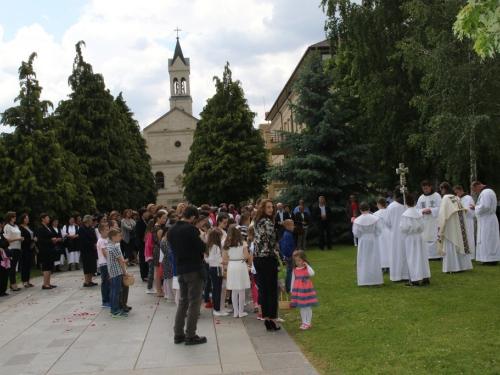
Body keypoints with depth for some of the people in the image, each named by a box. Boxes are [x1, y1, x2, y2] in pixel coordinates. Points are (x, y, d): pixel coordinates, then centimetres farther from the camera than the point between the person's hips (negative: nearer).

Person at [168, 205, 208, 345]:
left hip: (180, 269, 7)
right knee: (194, 303, 0)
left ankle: (178, 334, 17)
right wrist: (201, 239, 4)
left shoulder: (171, 229, 6)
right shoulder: (191, 229, -16)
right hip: (194, 268, -7)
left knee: (183, 301, 16)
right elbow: (202, 248, -14)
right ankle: (190, 336, 3)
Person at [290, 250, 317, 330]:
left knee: (307, 307, 2)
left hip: (306, 290, -4)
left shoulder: (307, 268, -6)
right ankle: (304, 322, 21)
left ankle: (308, 323, 10)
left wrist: (307, 265, -22)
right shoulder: (295, 270, 6)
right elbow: (293, 280, 11)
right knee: (301, 307, 12)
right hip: (298, 290, 4)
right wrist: (292, 290, 11)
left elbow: (312, 273, -27)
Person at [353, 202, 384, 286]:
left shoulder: (357, 220, -11)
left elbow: (356, 233, -9)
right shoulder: (375, 218, -9)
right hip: (373, 241, 0)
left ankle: (363, 281, 6)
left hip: (362, 242, 0)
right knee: (374, 260, 9)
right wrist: (374, 235, 10)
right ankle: (375, 280, 12)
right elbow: (379, 230, -7)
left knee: (363, 261, 7)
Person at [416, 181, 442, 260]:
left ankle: (438, 255, 0)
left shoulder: (437, 196, 0)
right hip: (424, 222, 4)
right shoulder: (421, 198, 12)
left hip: (435, 221, -4)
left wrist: (431, 210, -17)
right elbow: (417, 209, 10)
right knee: (425, 238, 1)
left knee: (435, 238, -6)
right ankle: (427, 255, 6)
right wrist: (423, 211, -10)